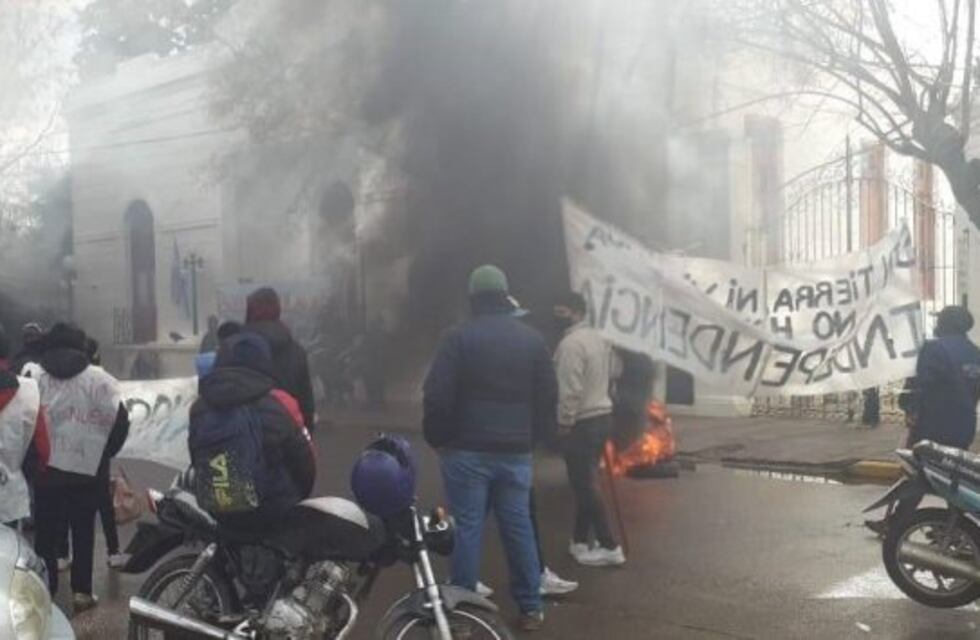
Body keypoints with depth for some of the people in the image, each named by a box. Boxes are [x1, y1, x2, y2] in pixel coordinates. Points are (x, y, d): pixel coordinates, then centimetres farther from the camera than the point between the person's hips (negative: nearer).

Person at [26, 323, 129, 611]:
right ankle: (82, 590, 11)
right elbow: (120, 420, -6)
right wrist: (104, 453, 8)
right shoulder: (98, 378, -2)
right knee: (83, 531, 11)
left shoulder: (33, 375, 0)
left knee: (46, 531, 9)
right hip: (85, 469, 0)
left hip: (43, 469, 1)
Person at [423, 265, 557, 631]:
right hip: (516, 451, 3)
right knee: (519, 527, 10)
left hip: (467, 449, -3)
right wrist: (536, 436, 17)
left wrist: (437, 438, 3)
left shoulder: (459, 337, -7)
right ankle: (531, 608, 15)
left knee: (467, 528, 2)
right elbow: (548, 395, 9)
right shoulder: (532, 339, 6)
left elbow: (437, 395, -10)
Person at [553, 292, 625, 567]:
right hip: (603, 415, 10)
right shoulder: (599, 338, 14)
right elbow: (609, 379, 19)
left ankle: (609, 547, -3)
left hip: (582, 422, -10)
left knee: (584, 485, -4)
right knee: (585, 483, 16)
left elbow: (570, 389, -23)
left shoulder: (570, 343, -18)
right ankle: (580, 541, 23)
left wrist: (564, 422, -15)